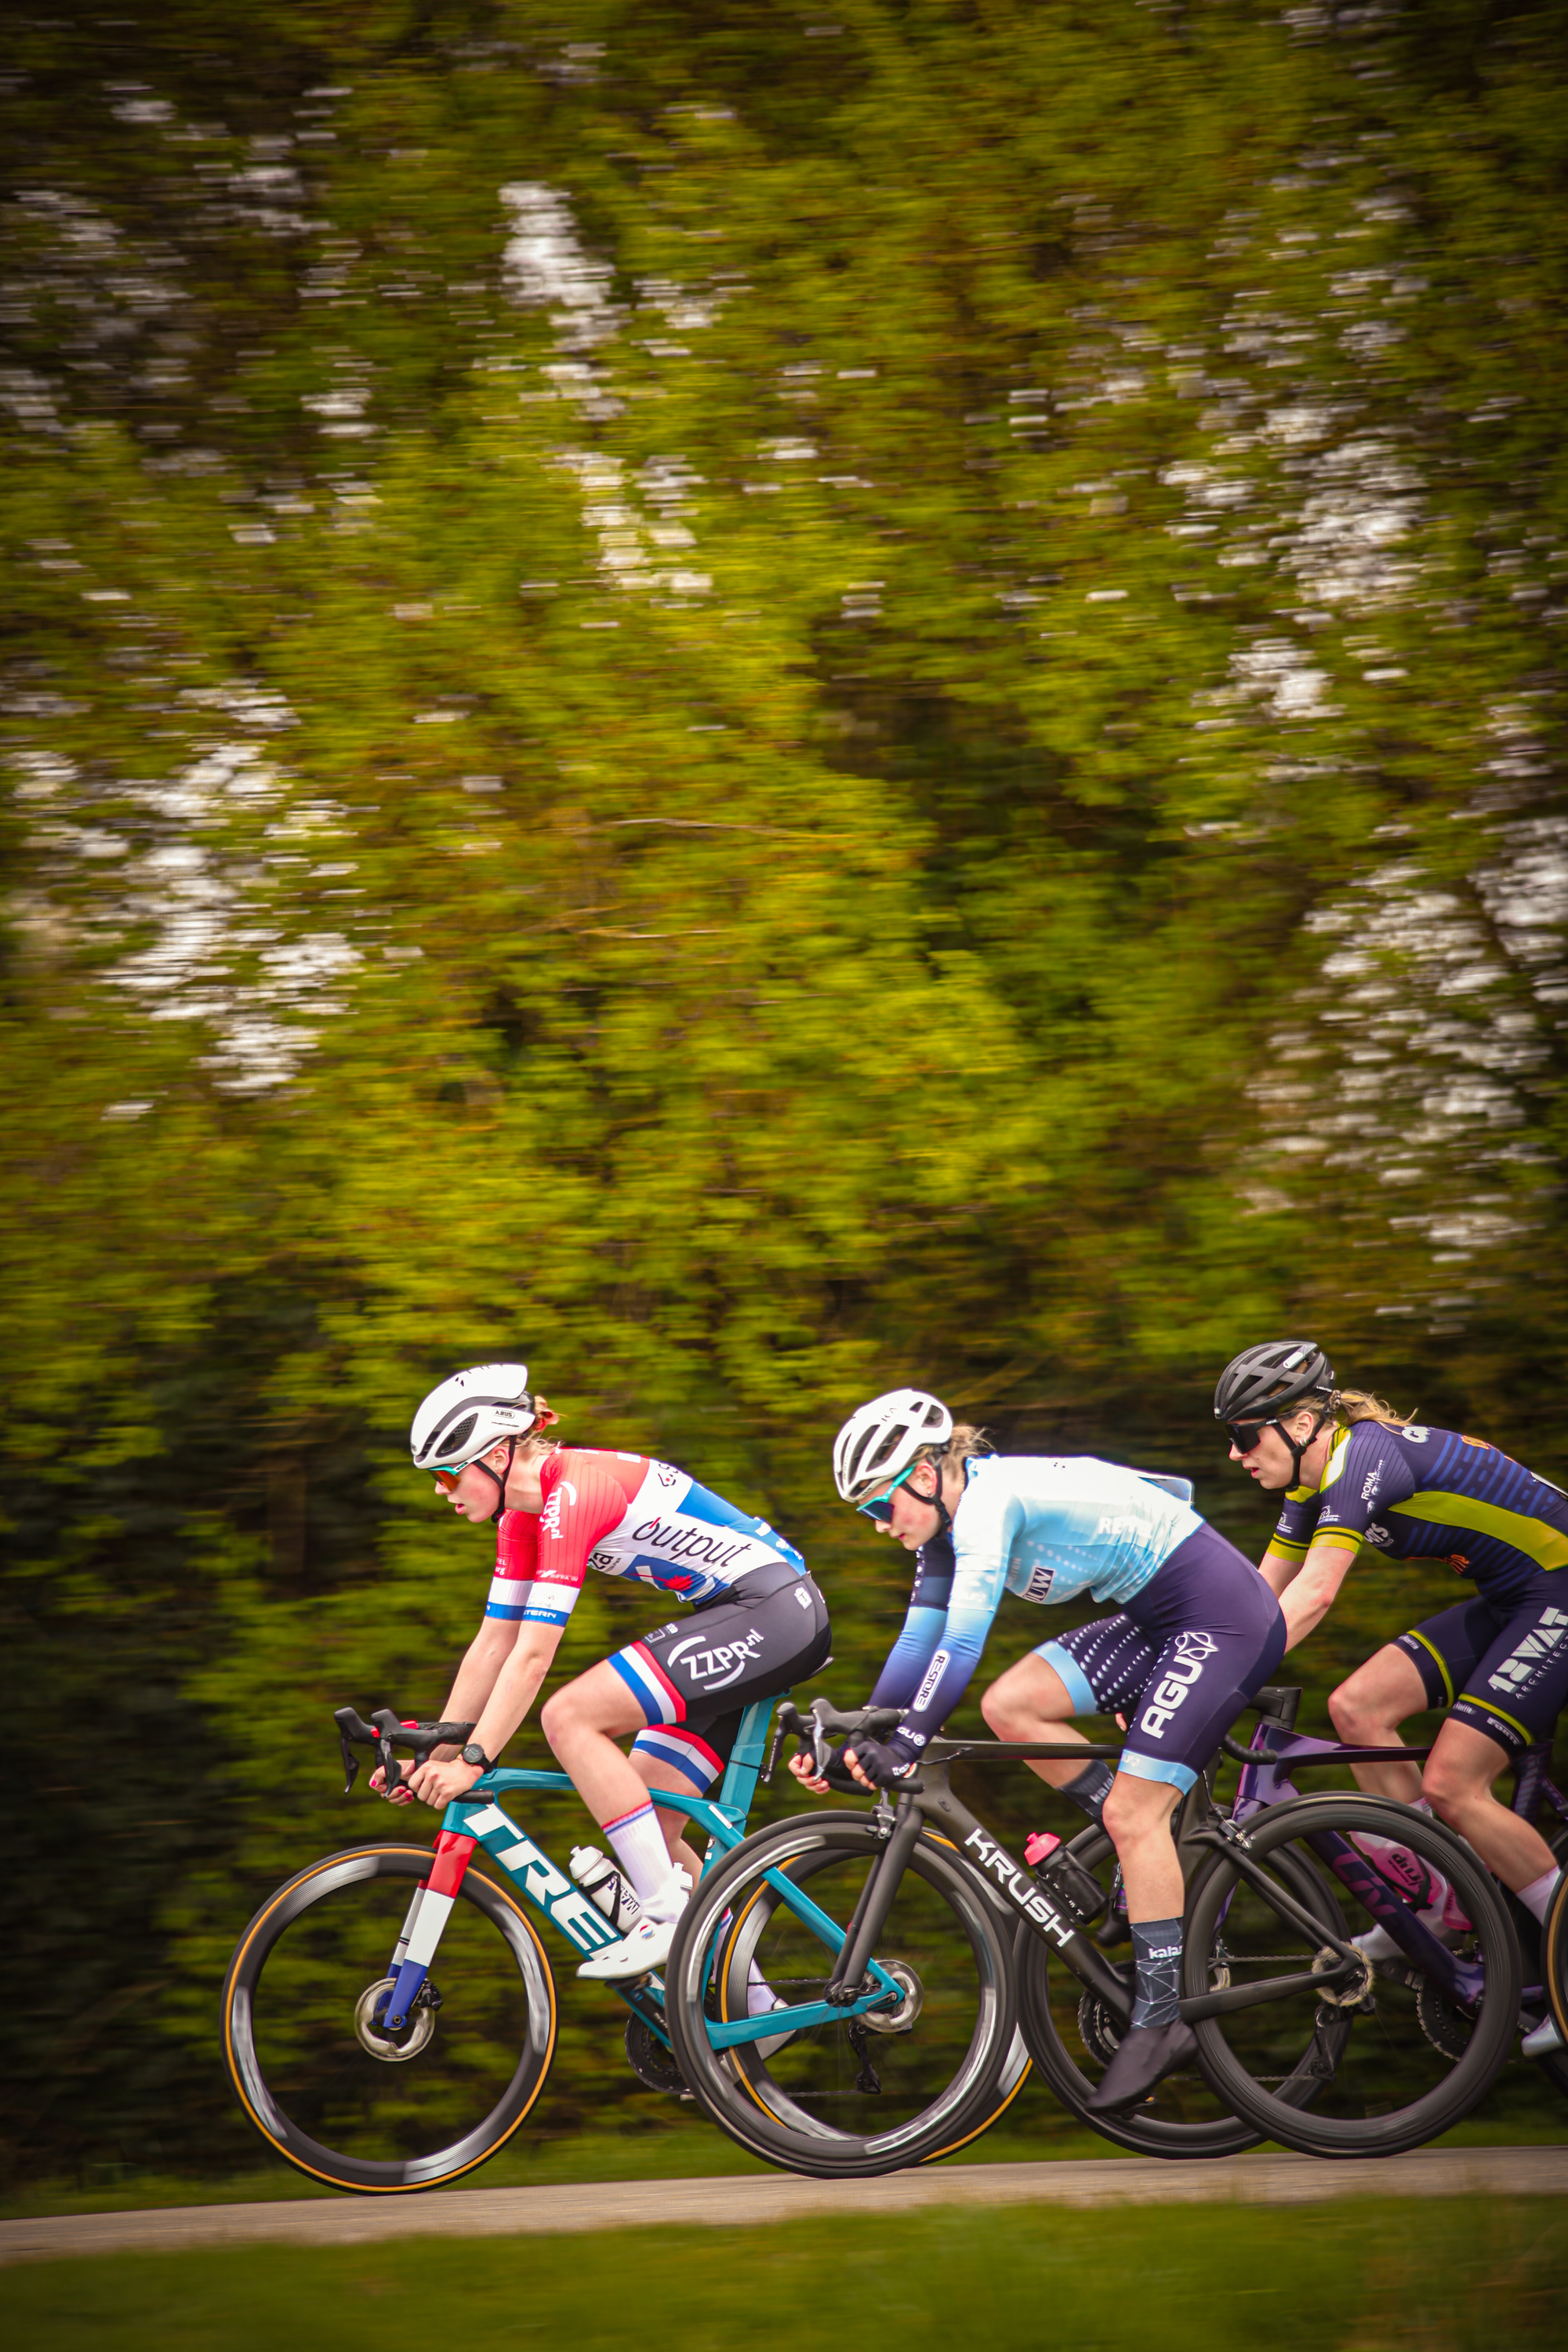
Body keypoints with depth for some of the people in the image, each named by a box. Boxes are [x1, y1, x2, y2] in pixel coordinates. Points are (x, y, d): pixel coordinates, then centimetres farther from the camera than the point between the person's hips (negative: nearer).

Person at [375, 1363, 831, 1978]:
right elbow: (494, 1645, 12)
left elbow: (534, 1653, -25)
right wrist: (437, 1758, 8)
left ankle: (669, 1916, -15)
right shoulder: (525, 1509, 8)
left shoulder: (574, 1490, -20)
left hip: (775, 1611, -10)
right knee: (643, 1826, 7)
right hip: (744, 1624, 10)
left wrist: (473, 1761, -26)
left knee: (570, 1716, -20)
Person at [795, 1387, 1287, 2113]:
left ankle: (1162, 2020, -5)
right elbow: (919, 1643, 11)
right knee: (1008, 1706, -2)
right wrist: (861, 1739, 4)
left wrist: (907, 1743, -32)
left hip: (1223, 1616, -9)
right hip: (1156, 1619, 9)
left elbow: (963, 1643, -30)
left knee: (1131, 1813, -13)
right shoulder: (952, 1520, 7)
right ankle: (1161, 1862, 8)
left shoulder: (989, 1500, -21)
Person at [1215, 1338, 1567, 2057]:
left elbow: (1312, 1596, -31)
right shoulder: (1314, 1480, 5)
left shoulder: (1364, 1456, -23)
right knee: (1356, 1708, -4)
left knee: (1450, 1784, -14)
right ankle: (1436, 1896, 7)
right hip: (1507, 1601, 9)